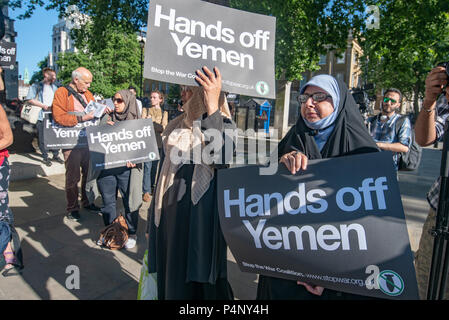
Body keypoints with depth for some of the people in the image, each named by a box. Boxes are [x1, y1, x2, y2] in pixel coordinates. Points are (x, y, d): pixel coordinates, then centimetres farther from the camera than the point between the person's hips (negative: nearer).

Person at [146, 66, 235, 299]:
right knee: (169, 280, 19)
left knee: (197, 284, 9)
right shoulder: (177, 125, 9)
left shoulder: (224, 125, -9)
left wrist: (212, 107, -39)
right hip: (169, 214, 6)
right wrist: (152, 219, 18)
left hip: (200, 219, -6)